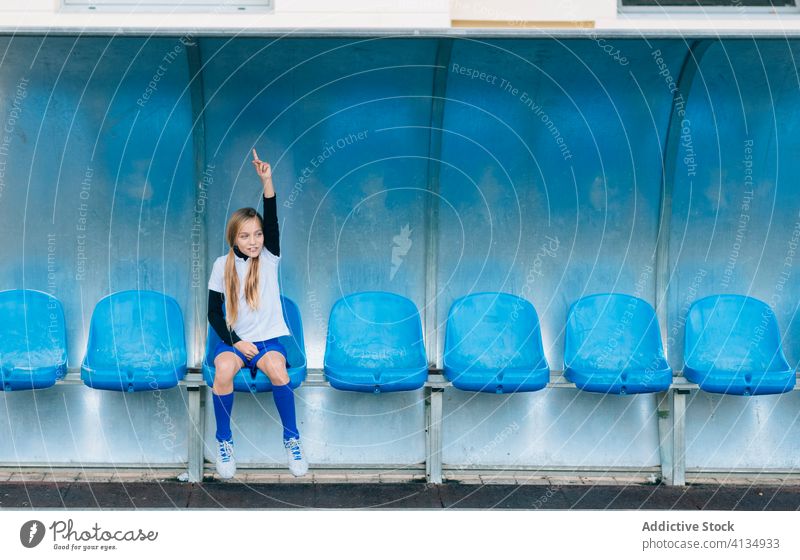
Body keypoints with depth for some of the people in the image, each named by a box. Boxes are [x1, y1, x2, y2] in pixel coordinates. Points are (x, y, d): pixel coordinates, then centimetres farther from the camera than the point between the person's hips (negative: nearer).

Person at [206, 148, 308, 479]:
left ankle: (291, 438, -12)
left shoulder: (269, 258, -1)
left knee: (277, 369, -32)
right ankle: (224, 442, -12)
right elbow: (214, 313, 2)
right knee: (224, 369, -32)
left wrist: (266, 181, -31)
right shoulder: (223, 265, -1)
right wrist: (236, 342, -12)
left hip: (268, 337, 0)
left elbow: (272, 219, -17)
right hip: (234, 339, 0)